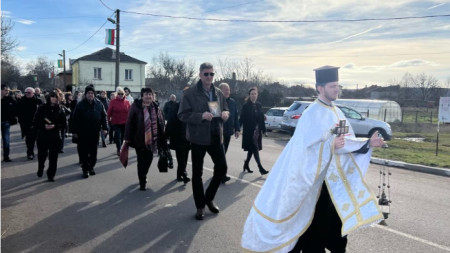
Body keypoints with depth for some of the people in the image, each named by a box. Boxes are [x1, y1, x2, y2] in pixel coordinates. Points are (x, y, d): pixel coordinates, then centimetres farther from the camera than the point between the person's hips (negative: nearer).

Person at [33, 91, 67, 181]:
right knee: (42, 155, 9)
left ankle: (51, 175, 14)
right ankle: (40, 169, 39)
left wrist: (55, 126, -14)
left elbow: (64, 124, 2)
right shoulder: (42, 108, 0)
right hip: (42, 137, 0)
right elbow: (35, 122, 1)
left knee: (53, 157, 1)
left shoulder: (60, 109, 3)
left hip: (55, 137, 0)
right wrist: (44, 126, -16)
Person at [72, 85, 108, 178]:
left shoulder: (99, 104, 3)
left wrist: (105, 128, -4)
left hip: (95, 133, 2)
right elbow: (75, 118, -3)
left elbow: (104, 116, 5)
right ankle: (85, 169, 10)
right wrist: (75, 131, -6)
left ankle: (91, 167, 25)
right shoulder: (80, 104, -3)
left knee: (93, 151, 11)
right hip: (83, 133, -2)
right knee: (83, 152, 1)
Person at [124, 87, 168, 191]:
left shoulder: (156, 107, 6)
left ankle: (143, 177, 38)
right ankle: (142, 182, 16)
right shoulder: (136, 106, -8)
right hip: (139, 139, -4)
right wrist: (128, 137, -11)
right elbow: (130, 122, -9)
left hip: (151, 139, 4)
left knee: (148, 159, 14)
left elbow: (161, 123, 9)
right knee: (141, 161, 2)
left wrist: (162, 139, 6)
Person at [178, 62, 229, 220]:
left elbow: (225, 110, 19)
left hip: (216, 136, 5)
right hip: (198, 138, -5)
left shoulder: (218, 93, 9)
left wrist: (225, 114, -5)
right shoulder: (191, 93, -7)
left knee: (222, 167, 5)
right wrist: (201, 116, -24)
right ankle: (200, 206, 20)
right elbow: (182, 115, -11)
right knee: (197, 173, 5)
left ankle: (209, 198, 28)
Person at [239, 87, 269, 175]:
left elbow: (262, 118, 10)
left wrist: (263, 129, 7)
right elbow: (241, 119, -9)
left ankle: (246, 164, 31)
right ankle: (260, 168, -6)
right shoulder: (246, 106, -6)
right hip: (249, 132, -6)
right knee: (254, 148, -7)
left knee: (252, 149, 13)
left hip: (257, 131, 6)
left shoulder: (258, 105, 9)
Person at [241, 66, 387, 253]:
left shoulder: (336, 112, 8)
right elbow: (307, 149, -21)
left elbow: (346, 141, 10)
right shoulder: (312, 114, -17)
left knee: (333, 222, 17)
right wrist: (330, 146, -33)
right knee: (313, 224, 4)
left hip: (333, 179, 8)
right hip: (314, 178, -8)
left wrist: (367, 143, -3)